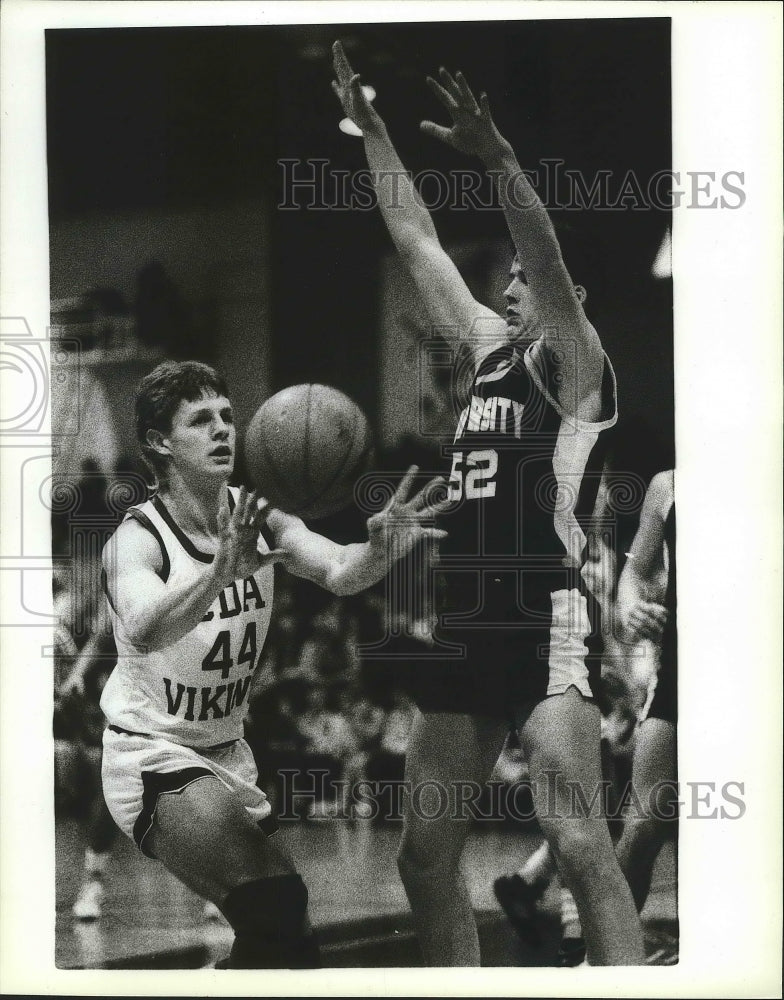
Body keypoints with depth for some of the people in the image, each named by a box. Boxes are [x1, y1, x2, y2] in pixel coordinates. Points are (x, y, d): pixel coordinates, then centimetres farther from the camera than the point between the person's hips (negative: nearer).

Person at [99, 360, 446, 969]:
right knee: (277, 910, -24)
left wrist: (379, 547, -44)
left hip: (229, 753, 7)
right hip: (153, 758, -7)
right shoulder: (138, 539, -18)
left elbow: (339, 573, -21)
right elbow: (143, 631, -39)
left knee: (273, 931, 15)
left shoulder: (260, 522, -3)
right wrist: (220, 572, -57)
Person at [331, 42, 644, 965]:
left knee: (574, 839, -19)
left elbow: (551, 262, -20)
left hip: (547, 622, -8)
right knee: (423, 850, 9)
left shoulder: (573, 366, -2)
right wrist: (370, 130, 19)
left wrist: (497, 157, -34)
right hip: (467, 627, 8)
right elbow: (418, 244, 20)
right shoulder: (490, 352, 17)